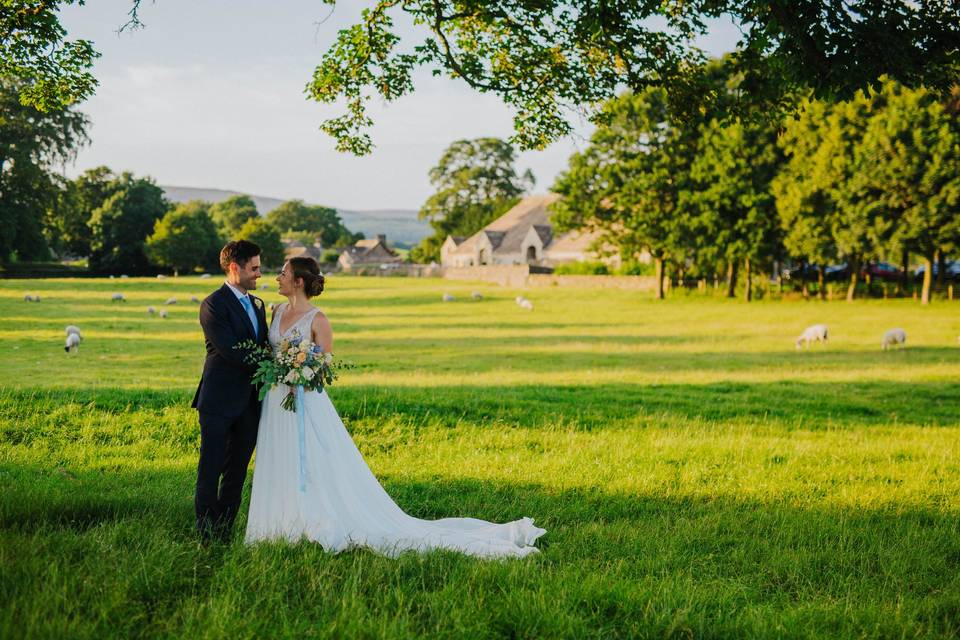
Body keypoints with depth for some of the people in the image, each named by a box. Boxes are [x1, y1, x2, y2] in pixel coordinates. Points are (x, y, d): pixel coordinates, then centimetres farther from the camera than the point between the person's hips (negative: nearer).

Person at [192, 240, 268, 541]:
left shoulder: (257, 304, 15)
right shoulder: (214, 305, -10)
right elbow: (232, 352, -18)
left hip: (250, 401, 7)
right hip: (220, 402, -7)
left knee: (237, 472, 10)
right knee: (210, 471, 0)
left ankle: (224, 534, 17)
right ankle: (206, 537, 6)